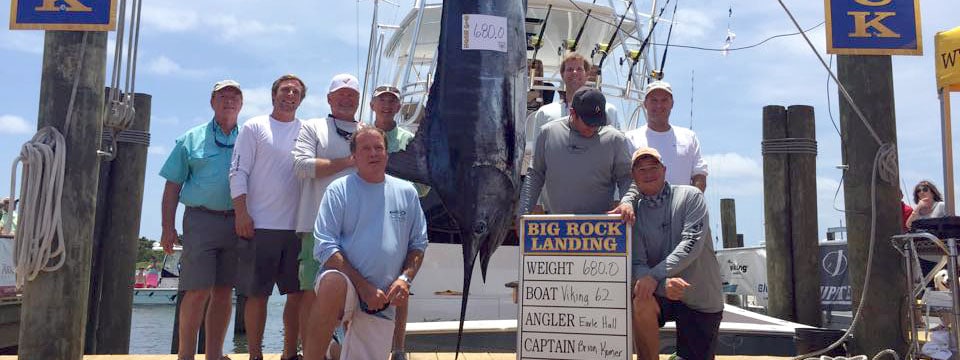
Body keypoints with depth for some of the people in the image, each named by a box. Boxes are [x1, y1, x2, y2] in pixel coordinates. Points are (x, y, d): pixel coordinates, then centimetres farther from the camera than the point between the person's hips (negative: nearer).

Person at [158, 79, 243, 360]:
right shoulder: (193, 139, 9)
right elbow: (173, 186, 7)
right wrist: (168, 227, -2)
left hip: (237, 223, 2)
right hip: (201, 219, -2)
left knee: (223, 292, 7)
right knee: (197, 292, -7)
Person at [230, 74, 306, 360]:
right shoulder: (254, 127, 6)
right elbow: (238, 172, 0)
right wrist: (242, 213, -10)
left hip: (298, 226, 3)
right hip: (260, 225, -3)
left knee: (297, 293, 5)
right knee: (257, 294, 2)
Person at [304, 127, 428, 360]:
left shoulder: (406, 192, 9)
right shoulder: (339, 190, -2)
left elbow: (418, 244, 13)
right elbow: (325, 247, -9)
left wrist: (405, 279, -6)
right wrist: (364, 286, -17)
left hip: (383, 302, 4)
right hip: (345, 284, -4)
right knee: (333, 282, -38)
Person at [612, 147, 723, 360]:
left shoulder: (689, 196, -5)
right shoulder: (634, 214, 1)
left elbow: (691, 243, -17)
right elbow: (636, 264, -8)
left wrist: (655, 275, -27)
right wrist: (664, 284, -28)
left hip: (701, 298, -1)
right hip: (662, 294, 1)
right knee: (640, 304, -31)